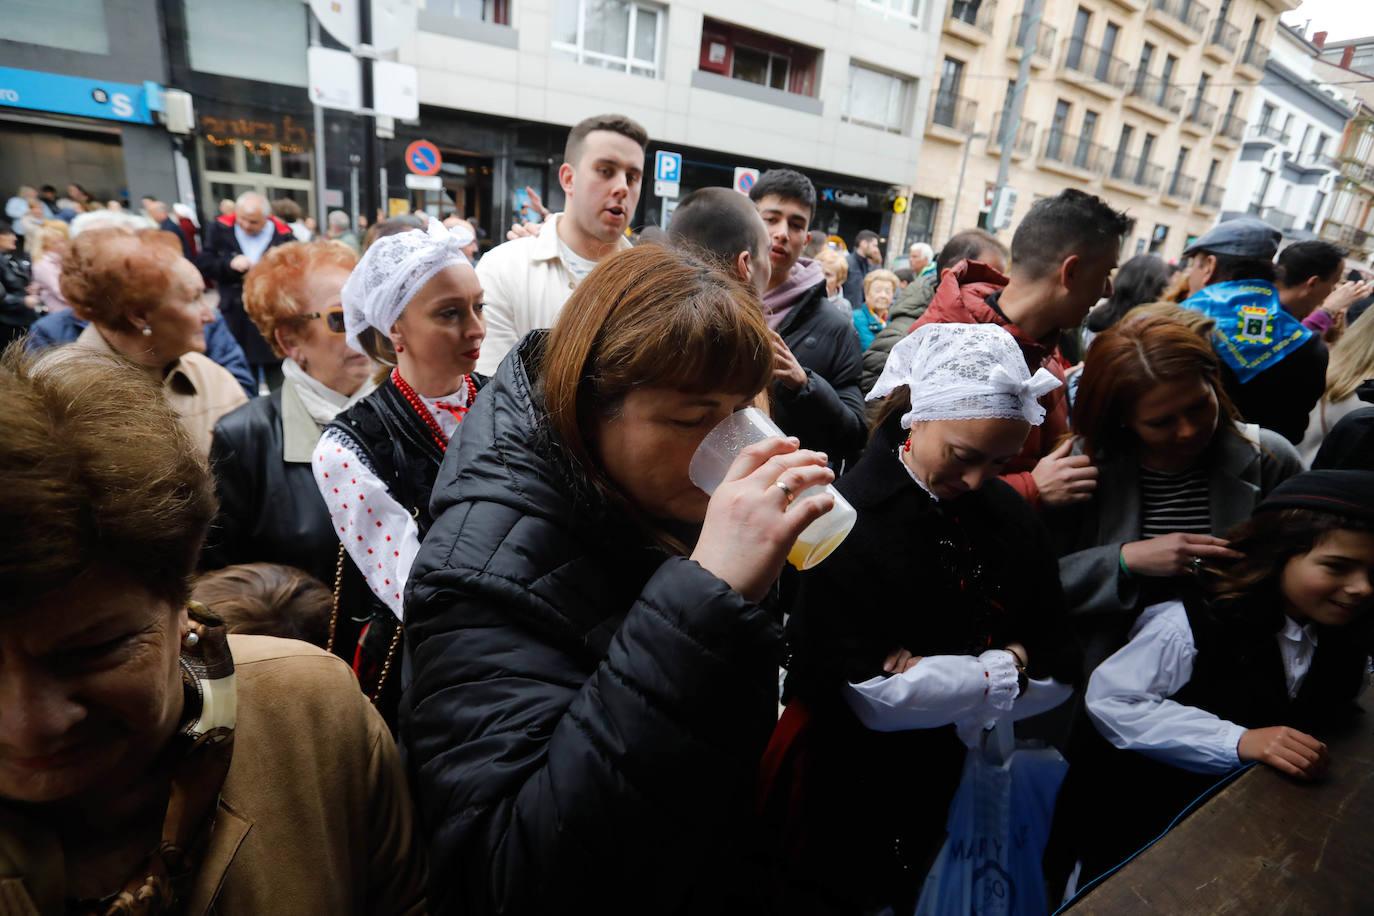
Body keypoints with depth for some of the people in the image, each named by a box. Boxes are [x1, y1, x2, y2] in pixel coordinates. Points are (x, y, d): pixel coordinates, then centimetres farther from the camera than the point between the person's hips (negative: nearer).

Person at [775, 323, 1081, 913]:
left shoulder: (1011, 515, -5)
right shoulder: (847, 518, -24)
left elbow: (1056, 677, -4)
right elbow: (874, 697, -24)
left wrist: (925, 678, -20)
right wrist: (1007, 667, -16)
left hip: (969, 783, 5)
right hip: (857, 804, -5)